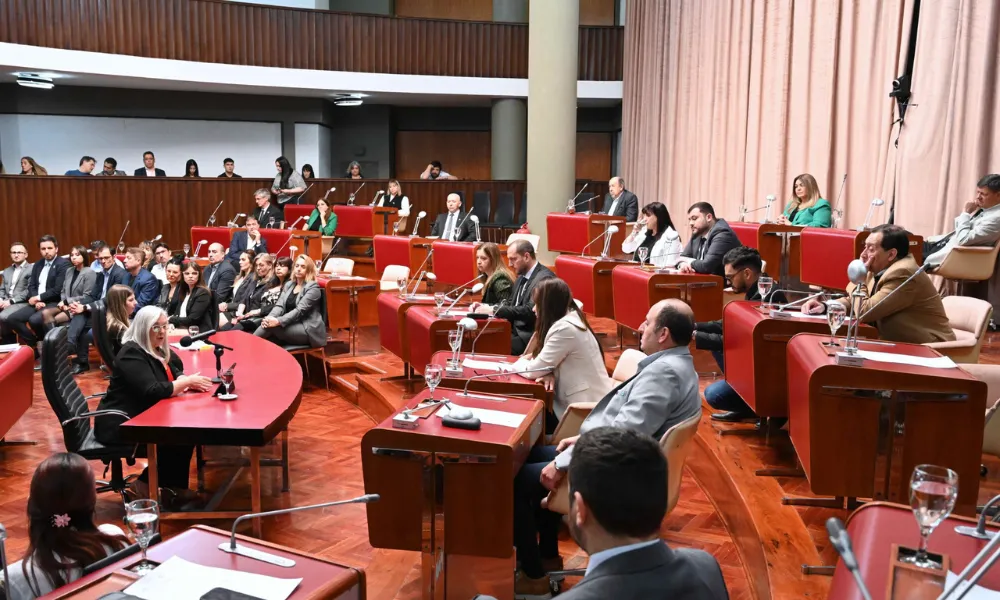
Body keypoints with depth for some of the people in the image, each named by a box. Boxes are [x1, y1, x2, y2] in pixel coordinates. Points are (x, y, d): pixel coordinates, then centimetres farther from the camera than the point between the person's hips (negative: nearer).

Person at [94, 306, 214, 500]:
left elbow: (177, 373, 14)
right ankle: (147, 483, -4)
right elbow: (152, 391, -28)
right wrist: (187, 381, -22)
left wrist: (190, 382, -9)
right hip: (120, 424, -9)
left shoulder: (158, 350, 11)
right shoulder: (132, 354, -19)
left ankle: (173, 486, 3)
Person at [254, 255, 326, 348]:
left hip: (308, 330, -6)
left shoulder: (313, 288, -5)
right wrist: (270, 317, -17)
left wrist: (279, 321, -28)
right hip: (291, 326, 6)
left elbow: (300, 310, -17)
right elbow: (280, 305, 5)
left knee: (271, 327, -26)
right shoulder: (289, 284, 16)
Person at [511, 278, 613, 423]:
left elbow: (533, 371, -18)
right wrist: (549, 373, -11)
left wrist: (519, 362, 3)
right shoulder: (571, 319, 7)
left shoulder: (565, 328, -21)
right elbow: (544, 364, 11)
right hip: (588, 401, 8)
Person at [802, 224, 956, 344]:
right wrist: (824, 306, -7)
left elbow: (864, 312, -24)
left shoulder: (902, 274, -23)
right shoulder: (880, 270, 5)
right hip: (902, 345, 8)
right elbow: (856, 302, 10)